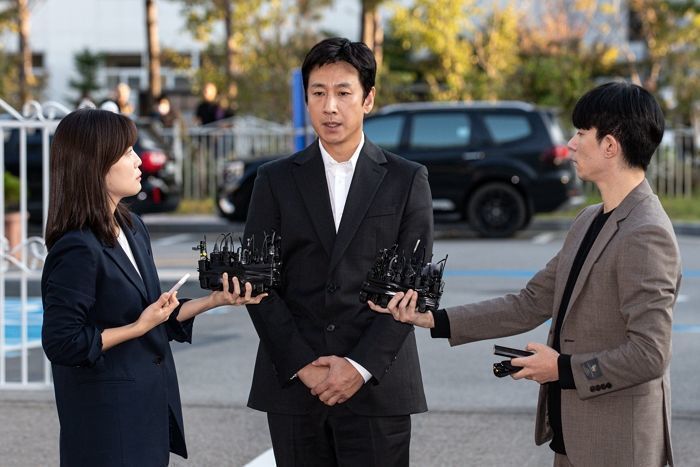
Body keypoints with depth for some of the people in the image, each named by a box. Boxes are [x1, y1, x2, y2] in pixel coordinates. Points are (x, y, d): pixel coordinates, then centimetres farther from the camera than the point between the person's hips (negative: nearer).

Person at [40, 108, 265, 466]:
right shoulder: (77, 249, -20)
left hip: (150, 407, 8)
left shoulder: (132, 228, 7)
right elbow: (61, 343, -21)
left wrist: (215, 300, 4)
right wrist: (139, 328, -17)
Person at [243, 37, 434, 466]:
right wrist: (303, 366, -8)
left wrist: (361, 367, -10)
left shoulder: (407, 180, 4)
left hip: (377, 386, -1)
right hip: (293, 384, 1)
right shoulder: (276, 181, 7)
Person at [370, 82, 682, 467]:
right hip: (572, 436, 9)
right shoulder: (589, 222, 11)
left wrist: (564, 368, -13)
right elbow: (529, 305, 11)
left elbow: (650, 355, -23)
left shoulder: (646, 235, -19)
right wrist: (434, 320, 5)